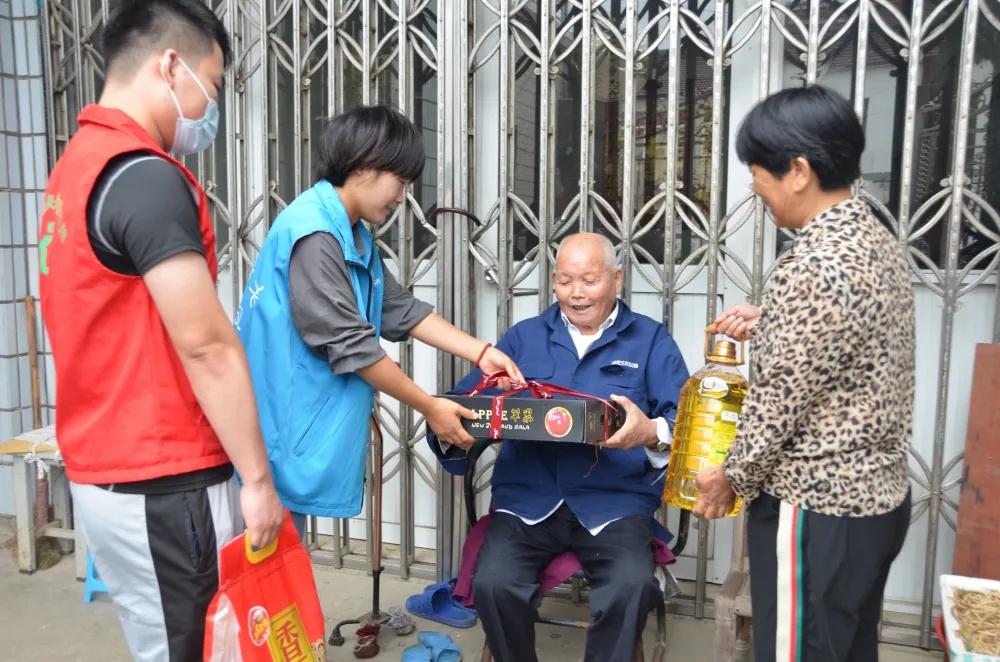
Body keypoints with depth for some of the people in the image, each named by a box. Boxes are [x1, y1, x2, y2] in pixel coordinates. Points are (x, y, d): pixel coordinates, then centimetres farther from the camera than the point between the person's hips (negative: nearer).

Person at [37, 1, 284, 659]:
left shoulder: (78, 166, 12)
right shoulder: (146, 178, -18)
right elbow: (207, 347, -21)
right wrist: (258, 477, -13)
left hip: (105, 471, 9)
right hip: (161, 487, -9)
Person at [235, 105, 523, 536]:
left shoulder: (355, 237, 12)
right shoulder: (313, 234, -21)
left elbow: (402, 311, 12)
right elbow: (352, 347, -21)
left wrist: (481, 352, 6)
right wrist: (430, 408, -13)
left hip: (304, 422, 10)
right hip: (281, 424, -10)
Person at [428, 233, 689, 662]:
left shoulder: (652, 341, 10)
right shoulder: (523, 337, 17)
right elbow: (464, 401, 8)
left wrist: (650, 433, -24)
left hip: (615, 502, -1)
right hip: (528, 498, 2)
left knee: (632, 585, -28)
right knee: (492, 583, -23)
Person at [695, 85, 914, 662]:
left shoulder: (815, 266, -25)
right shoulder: (877, 239, 5)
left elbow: (781, 400, -20)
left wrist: (734, 478, -5)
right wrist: (767, 324, 10)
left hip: (817, 510, -9)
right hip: (879, 494, 9)